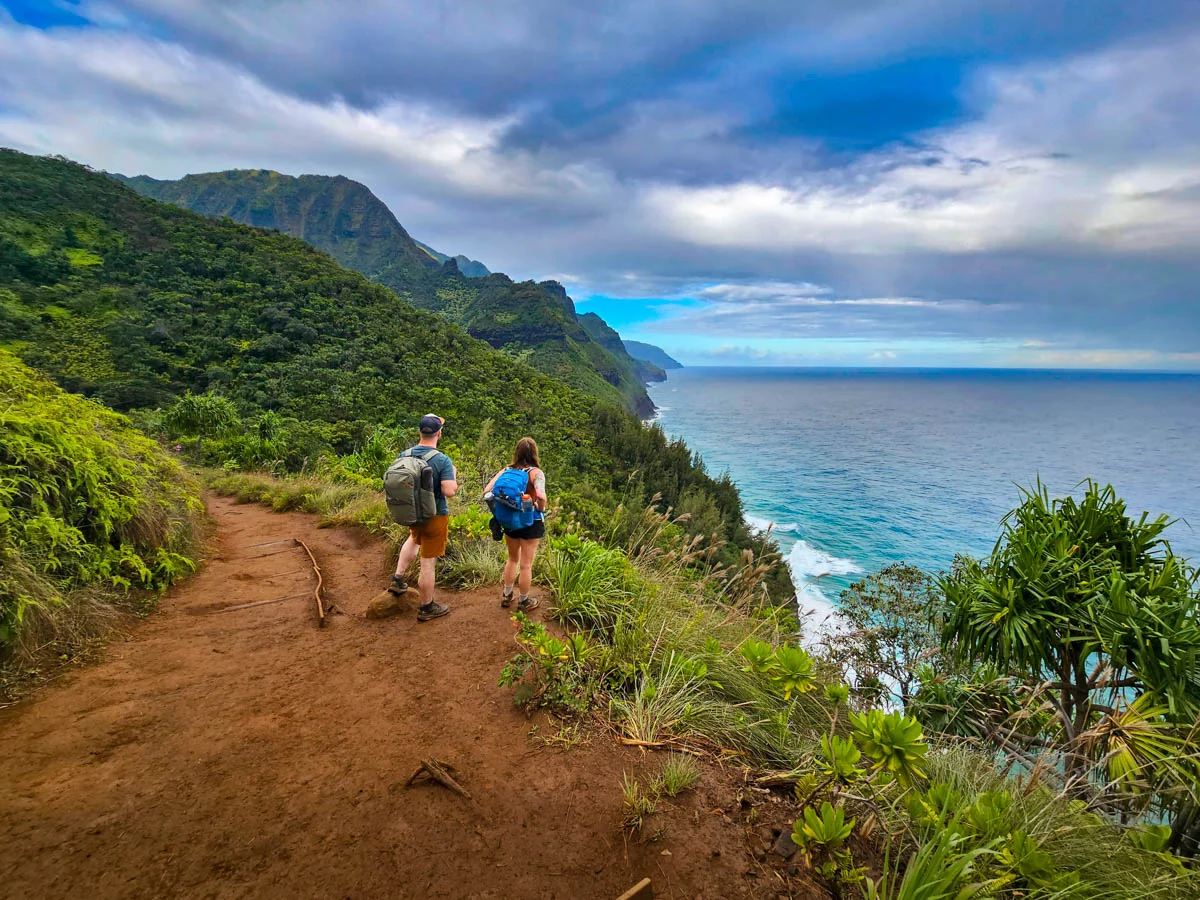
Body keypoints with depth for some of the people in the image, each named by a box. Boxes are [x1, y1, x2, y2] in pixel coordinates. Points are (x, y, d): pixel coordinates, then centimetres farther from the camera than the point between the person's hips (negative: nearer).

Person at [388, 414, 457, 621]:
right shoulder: (442, 460, -21)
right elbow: (449, 491, -27)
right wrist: (453, 476, -8)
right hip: (435, 516, -6)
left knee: (414, 538, 38)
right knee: (428, 563, 5)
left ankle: (398, 578, 33)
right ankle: (426, 608, 20)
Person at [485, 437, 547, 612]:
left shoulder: (506, 471, -2)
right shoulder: (536, 472, -14)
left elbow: (487, 491, -7)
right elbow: (540, 496, -31)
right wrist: (541, 510, -12)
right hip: (531, 522, -4)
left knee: (512, 559, 24)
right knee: (526, 565, 9)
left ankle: (506, 596, 35)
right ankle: (523, 602, 23)